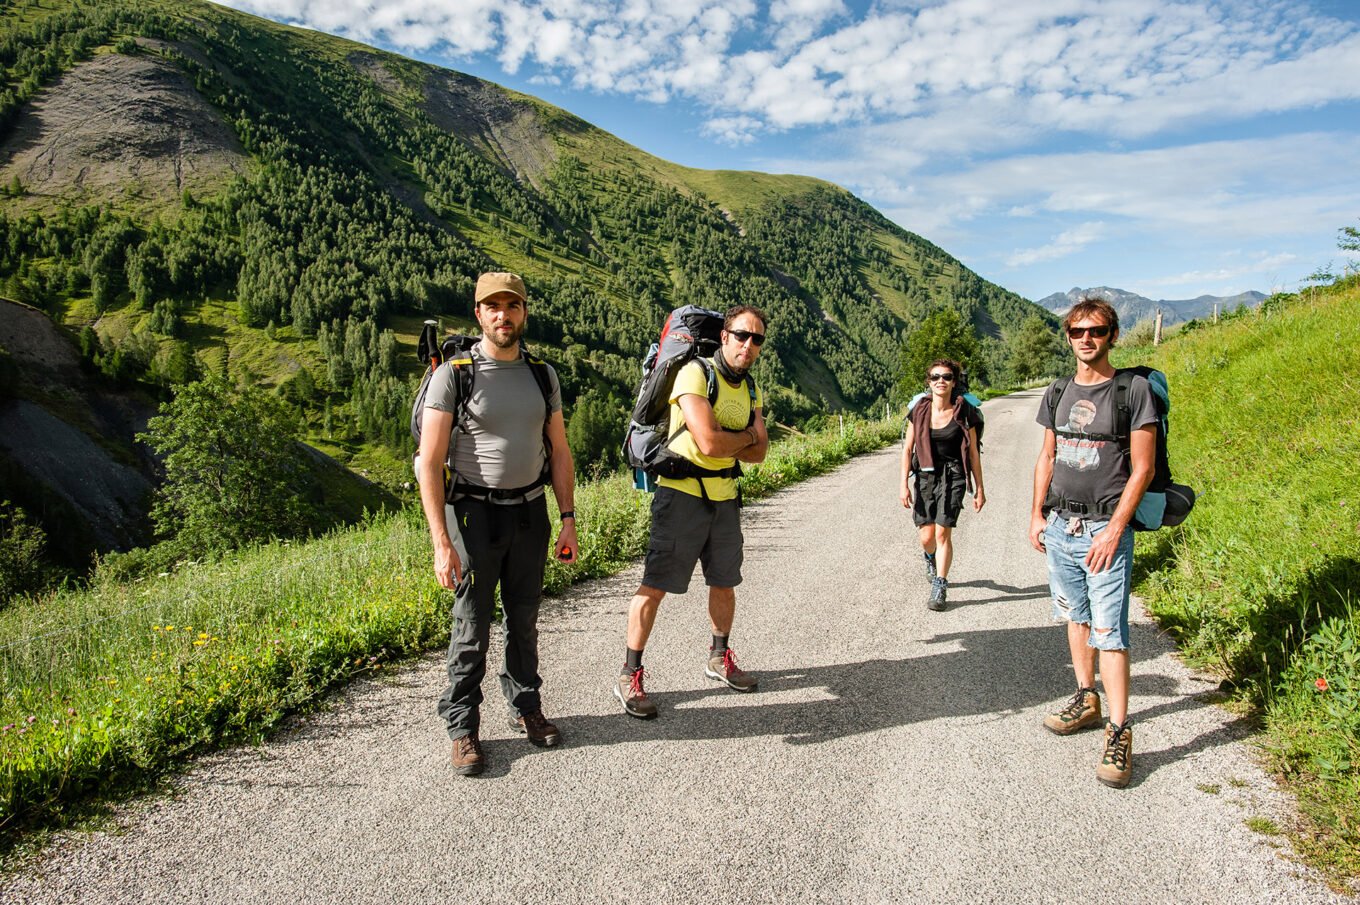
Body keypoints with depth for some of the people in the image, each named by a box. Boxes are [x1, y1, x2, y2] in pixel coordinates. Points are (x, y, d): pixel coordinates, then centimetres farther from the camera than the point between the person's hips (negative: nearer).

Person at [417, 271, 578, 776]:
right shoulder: (454, 374, -9)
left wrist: (568, 519, 6)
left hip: (530, 512, 4)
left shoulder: (542, 375, 6)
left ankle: (525, 707, 33)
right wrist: (442, 543, -18)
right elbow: (429, 462, -13)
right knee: (472, 626, 3)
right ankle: (462, 728, 18)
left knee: (523, 619, 15)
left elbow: (558, 451, 12)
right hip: (475, 513, -4)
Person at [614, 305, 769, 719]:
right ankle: (629, 676, 5)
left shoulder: (750, 389, 10)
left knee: (724, 582, 17)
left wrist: (724, 441, -13)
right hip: (682, 494, -7)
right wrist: (745, 437, -7)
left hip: (725, 497, 7)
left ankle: (720, 658, 37)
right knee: (655, 584, -5)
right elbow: (709, 442, -25)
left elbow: (758, 453, 3)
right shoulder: (695, 374, -14)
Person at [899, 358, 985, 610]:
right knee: (927, 537, 4)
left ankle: (939, 588, 3)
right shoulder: (919, 411, -2)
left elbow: (973, 452, 1)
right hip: (925, 475, 2)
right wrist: (904, 483, -5)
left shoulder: (964, 412, -5)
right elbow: (907, 448, 1)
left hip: (953, 477, -2)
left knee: (943, 533, -10)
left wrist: (979, 488, 3)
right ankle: (930, 559, 42)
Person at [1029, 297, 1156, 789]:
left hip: (1104, 529, -6)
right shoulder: (1058, 392, 11)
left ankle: (1118, 734, 1)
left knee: (1109, 631, -7)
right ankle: (1086, 701, 29)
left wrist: (1114, 529, -15)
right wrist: (1037, 514, 10)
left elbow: (1142, 468, -9)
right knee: (1075, 618, 15)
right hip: (1058, 526, 6)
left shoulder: (1133, 390, -6)